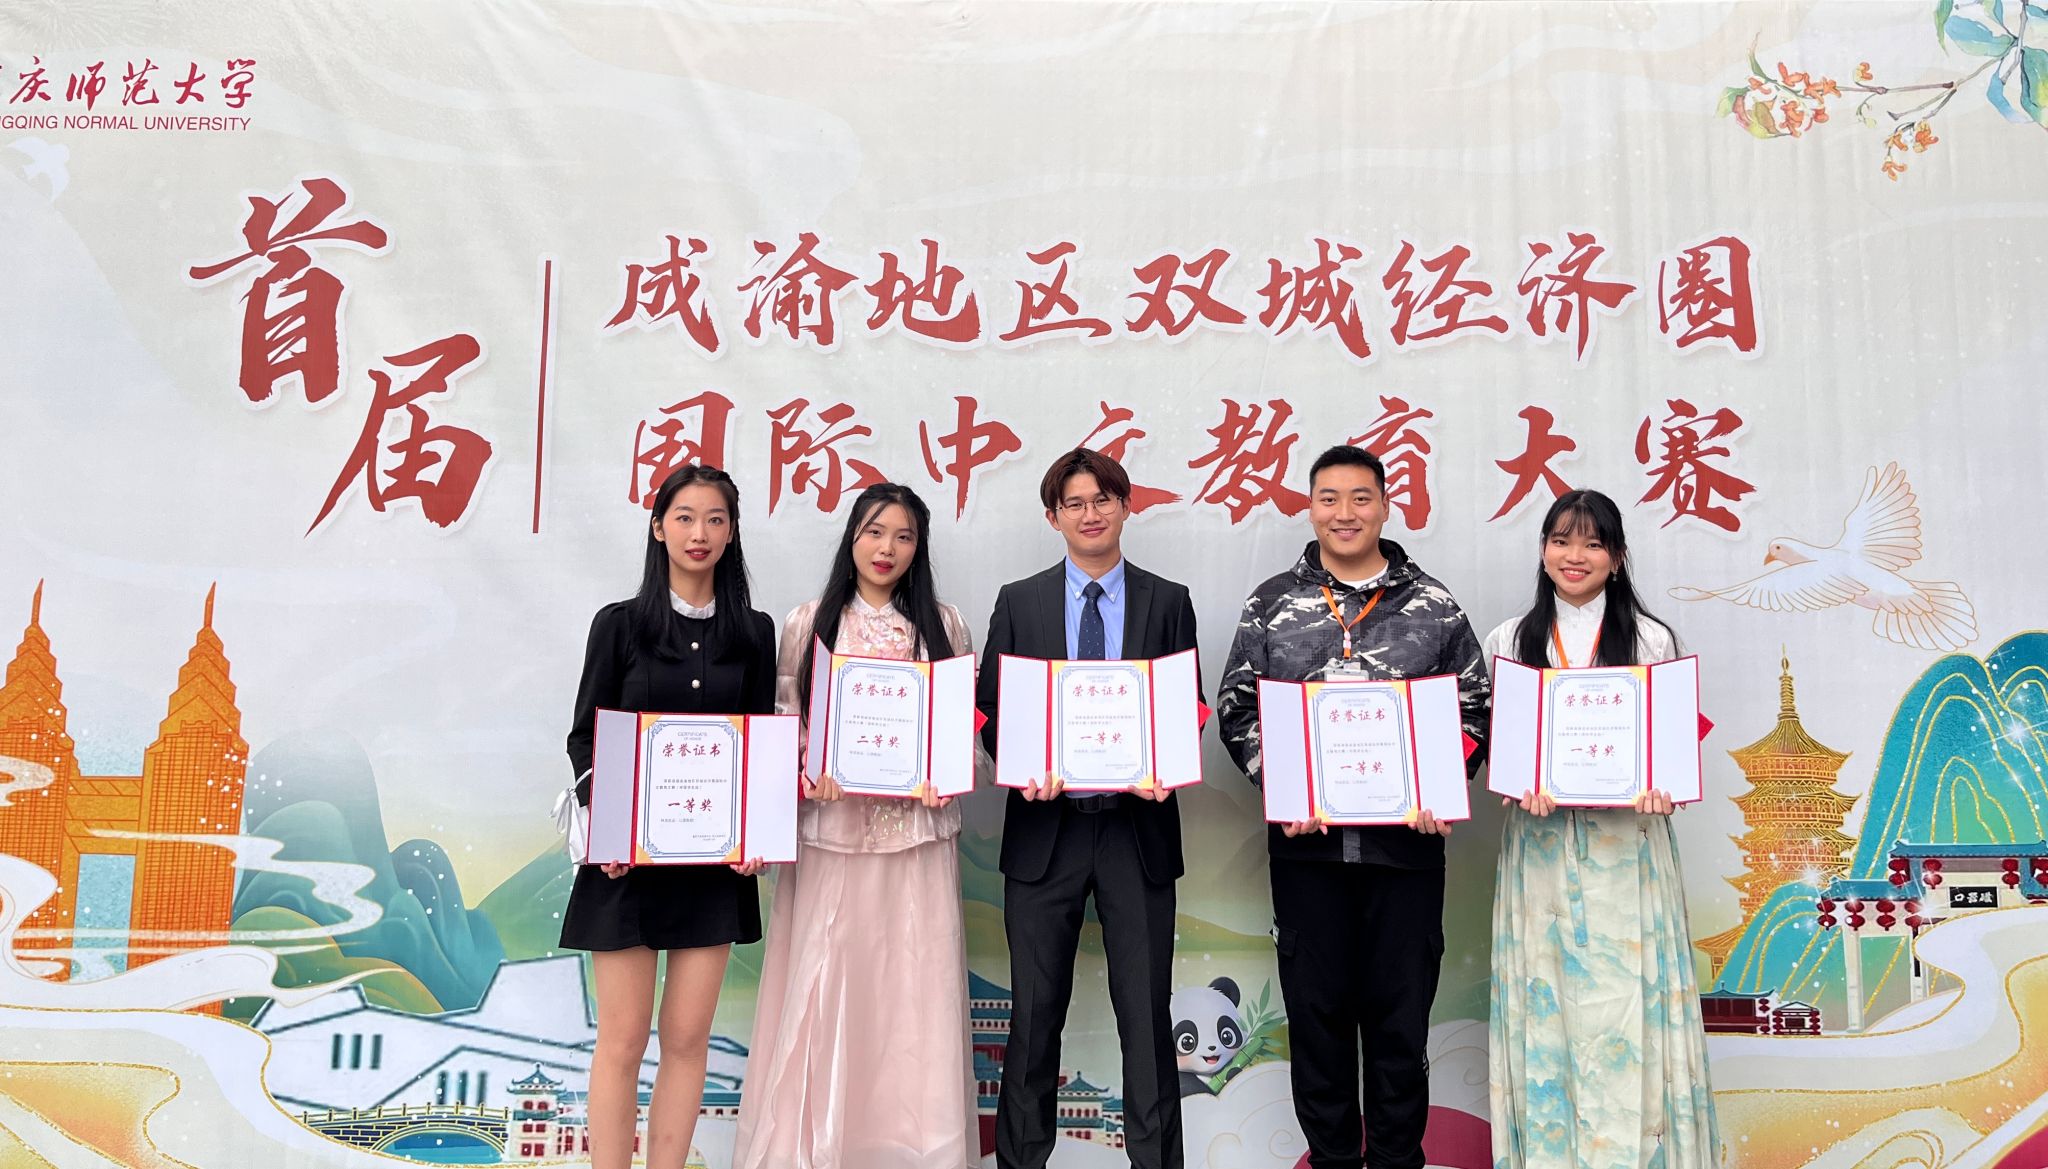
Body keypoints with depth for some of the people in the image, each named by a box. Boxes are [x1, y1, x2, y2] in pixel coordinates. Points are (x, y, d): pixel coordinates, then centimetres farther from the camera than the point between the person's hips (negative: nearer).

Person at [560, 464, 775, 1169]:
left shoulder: (754, 634, 6)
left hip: (716, 859, 2)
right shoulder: (620, 624, 0)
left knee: (688, 1037, 7)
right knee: (623, 1038, 2)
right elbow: (584, 737, 1)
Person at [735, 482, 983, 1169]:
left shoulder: (942, 625, 8)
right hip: (832, 829, 0)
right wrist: (808, 770, -13)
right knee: (824, 984, 1)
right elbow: (783, 722, 6)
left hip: (918, 830, 1)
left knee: (916, 989, 1)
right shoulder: (808, 624, 7)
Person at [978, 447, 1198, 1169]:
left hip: (1138, 826, 0)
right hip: (1045, 825, 1)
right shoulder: (1018, 601, 7)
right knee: (1035, 1013, 9)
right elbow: (991, 712, 5)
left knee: (1146, 1012, 6)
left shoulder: (1168, 602, 7)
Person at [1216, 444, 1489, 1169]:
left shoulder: (1434, 606, 5)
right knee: (1316, 1007, 9)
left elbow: (1474, 707, 6)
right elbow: (1236, 707, 3)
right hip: (1306, 841, 0)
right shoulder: (1271, 605, 5)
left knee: (1400, 1009, 8)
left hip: (1406, 840, 0)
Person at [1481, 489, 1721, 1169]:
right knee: (1546, 1001, 3)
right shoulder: (1509, 640, 8)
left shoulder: (1652, 640, 4)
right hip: (1539, 844, 1)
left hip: (1626, 841, -1)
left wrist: (1657, 785, -17)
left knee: (1625, 998, -2)